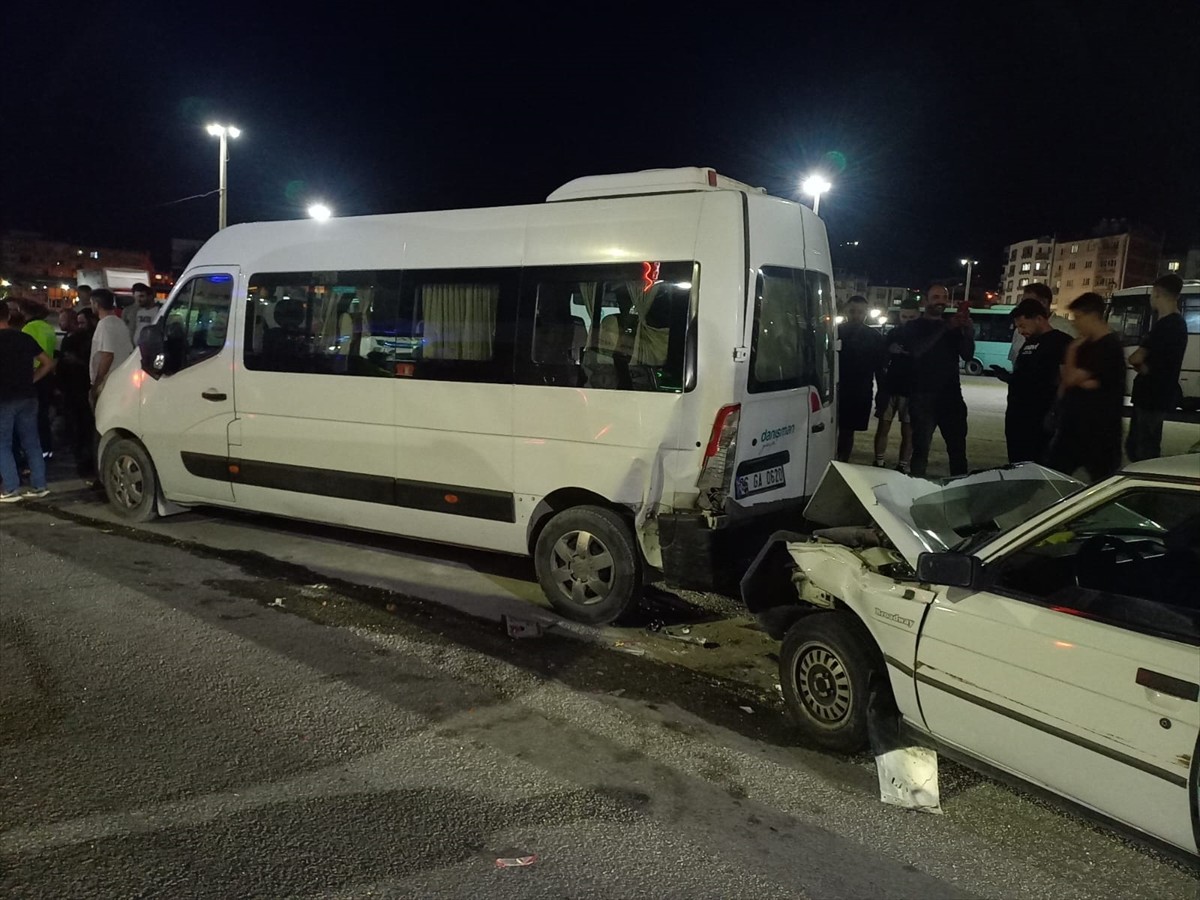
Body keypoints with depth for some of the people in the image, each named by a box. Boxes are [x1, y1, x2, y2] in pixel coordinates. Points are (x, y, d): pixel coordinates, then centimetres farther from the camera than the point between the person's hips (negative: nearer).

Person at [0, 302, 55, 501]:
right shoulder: (25, 338, 7)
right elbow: (48, 363, 9)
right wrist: (30, 380, 8)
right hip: (28, 397, 5)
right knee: (31, 443, 10)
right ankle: (39, 485, 11)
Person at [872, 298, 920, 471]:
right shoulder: (893, 334, 8)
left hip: (912, 390, -2)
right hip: (890, 387, 2)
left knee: (908, 431, 2)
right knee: (883, 427, 2)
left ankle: (902, 468, 7)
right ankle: (878, 464, 10)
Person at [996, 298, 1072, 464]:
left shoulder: (1061, 342, -8)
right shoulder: (1028, 342, 18)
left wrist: (1052, 414, -21)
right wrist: (1009, 377, 8)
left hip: (1039, 419, -8)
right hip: (1017, 417, 8)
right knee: (1017, 464, 11)